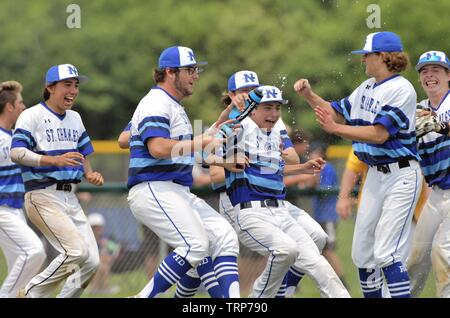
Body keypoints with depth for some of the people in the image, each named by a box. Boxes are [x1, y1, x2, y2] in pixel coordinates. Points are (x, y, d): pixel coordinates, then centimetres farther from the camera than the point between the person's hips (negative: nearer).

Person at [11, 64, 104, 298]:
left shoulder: (74, 118, 18)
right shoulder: (32, 116, -5)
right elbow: (16, 154, -17)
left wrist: (90, 175, 4)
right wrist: (55, 160, -28)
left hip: (70, 197, 8)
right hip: (43, 197, -8)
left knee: (91, 261, -2)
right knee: (77, 251, -21)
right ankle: (32, 293, -6)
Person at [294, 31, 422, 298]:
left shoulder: (401, 89, -15)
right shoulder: (367, 87, 12)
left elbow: (379, 134, -22)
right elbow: (338, 113, 23)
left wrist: (335, 129, -24)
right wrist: (309, 95, 10)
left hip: (401, 176, -9)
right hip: (375, 175, 9)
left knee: (385, 254, -17)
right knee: (362, 253, 9)